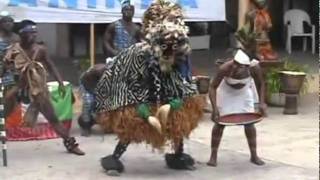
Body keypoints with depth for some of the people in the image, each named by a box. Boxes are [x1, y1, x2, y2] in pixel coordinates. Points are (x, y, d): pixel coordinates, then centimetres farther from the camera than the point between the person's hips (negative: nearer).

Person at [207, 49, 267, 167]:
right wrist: (215, 108, -37)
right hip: (226, 92, -2)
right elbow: (213, 87, -28)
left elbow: (261, 83, -12)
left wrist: (262, 103, -19)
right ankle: (213, 156, 6)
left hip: (244, 92, 2)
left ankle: (254, 156, 14)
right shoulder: (225, 68, -38)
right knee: (219, 122, -4)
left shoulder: (254, 68, -32)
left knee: (249, 122, 1)